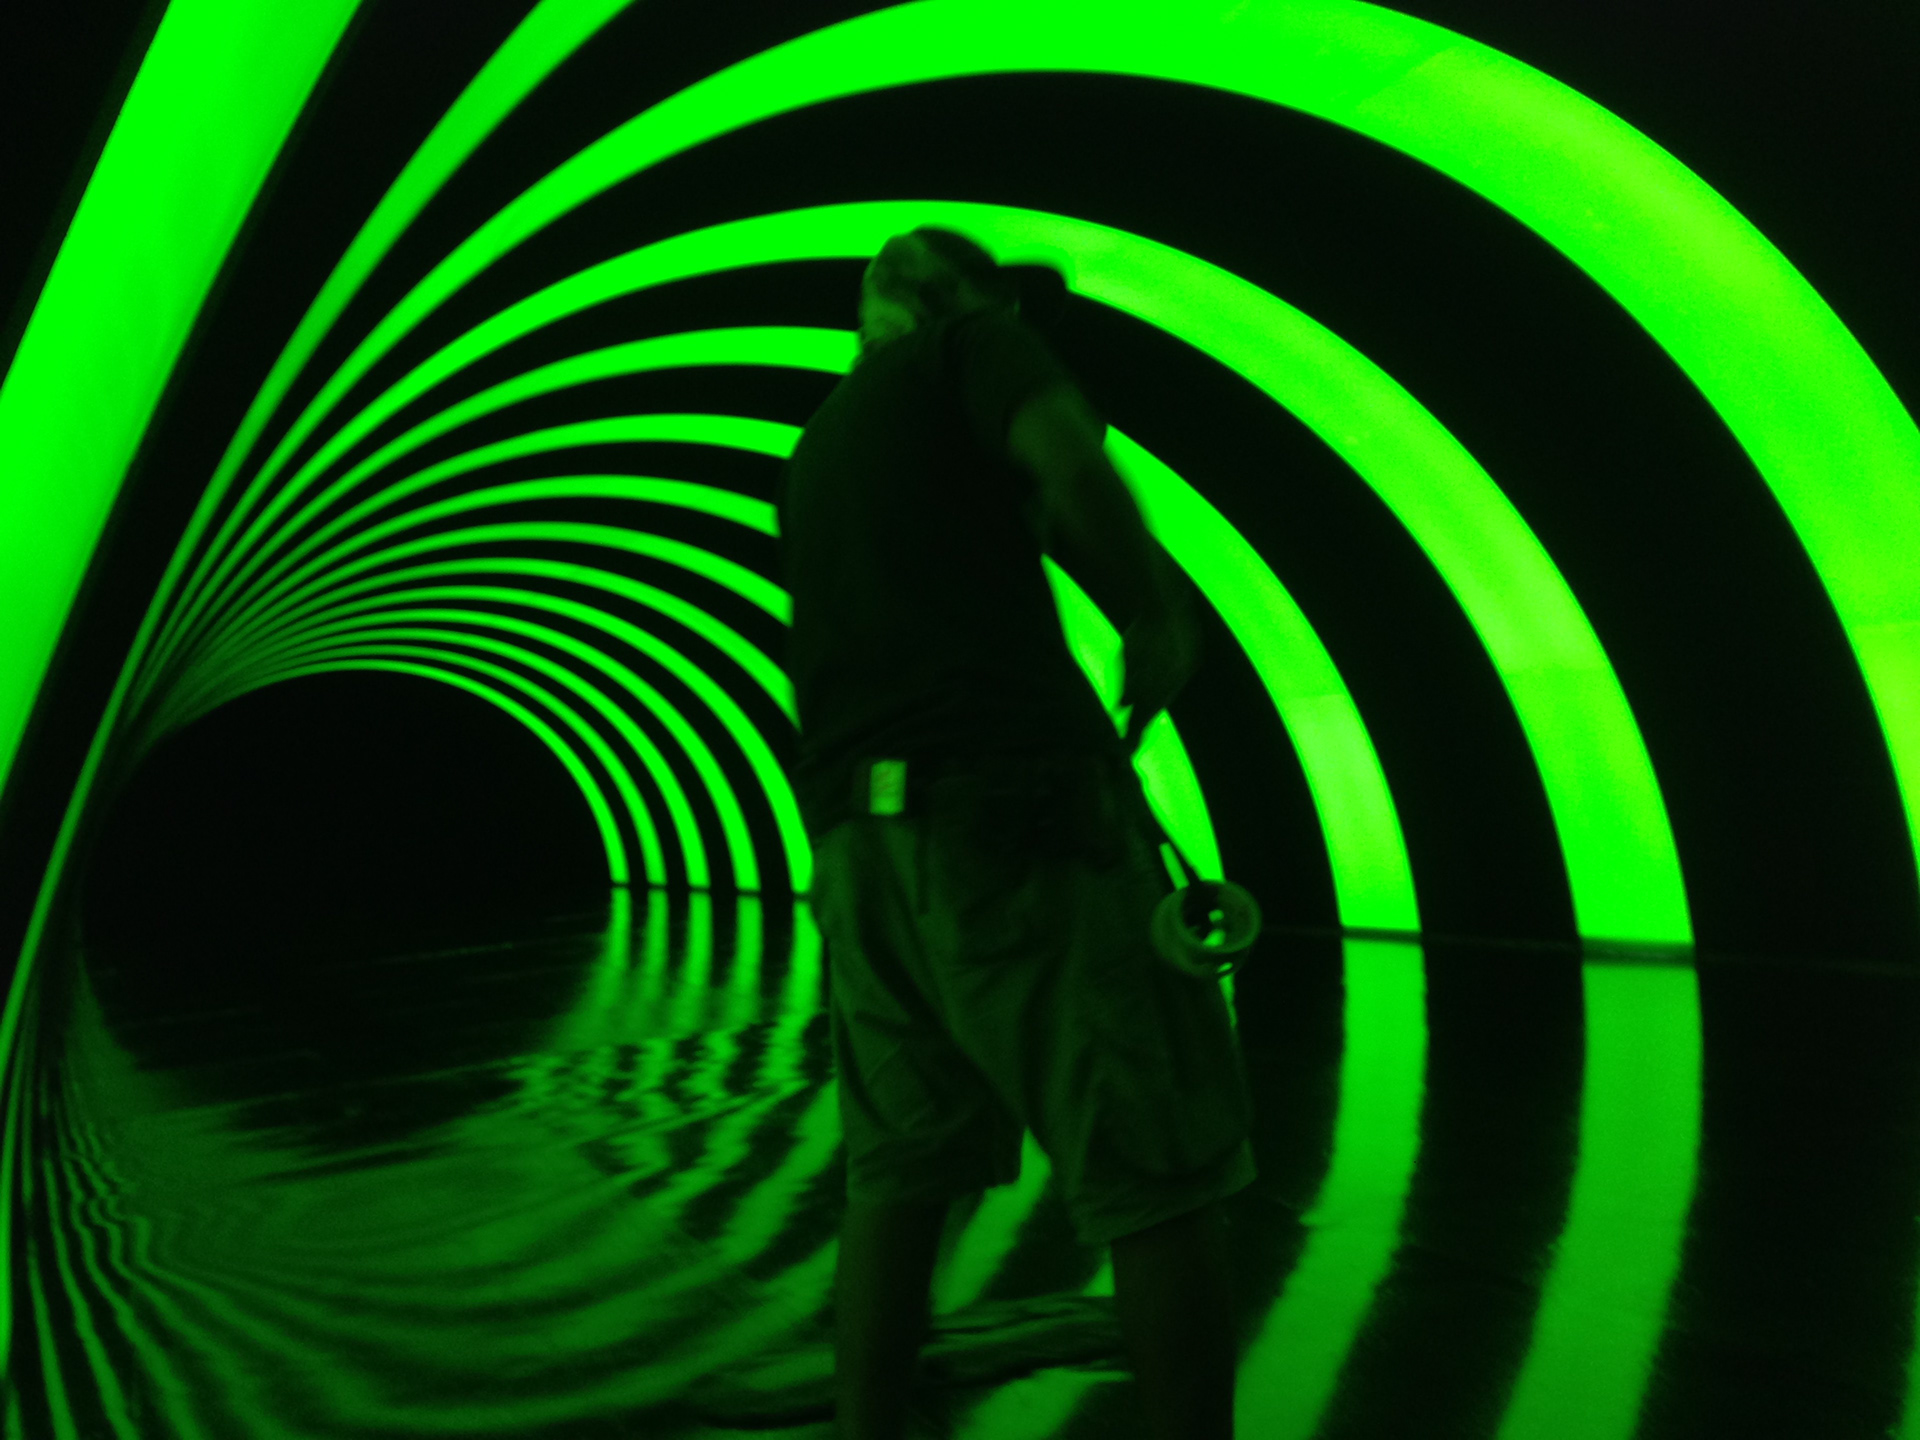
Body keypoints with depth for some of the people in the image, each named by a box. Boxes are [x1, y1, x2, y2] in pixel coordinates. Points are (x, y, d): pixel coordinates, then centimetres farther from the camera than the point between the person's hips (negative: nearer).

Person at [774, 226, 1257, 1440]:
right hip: (1014, 806, -7)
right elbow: (1070, 467, -15)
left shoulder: (813, 456, 26)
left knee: (900, 1175, 12)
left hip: (865, 835, 8)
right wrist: (1160, 617, -1)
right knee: (1160, 1172, -1)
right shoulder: (973, 343, 6)